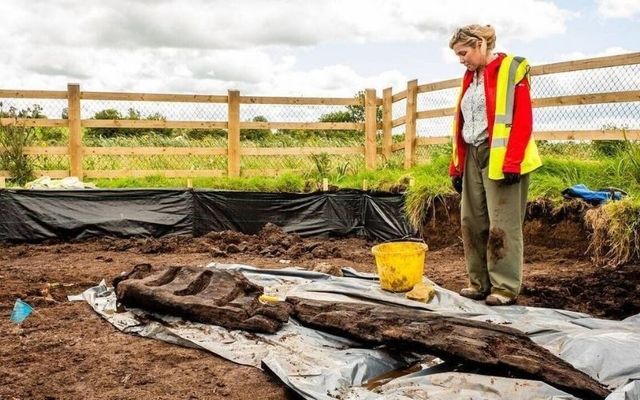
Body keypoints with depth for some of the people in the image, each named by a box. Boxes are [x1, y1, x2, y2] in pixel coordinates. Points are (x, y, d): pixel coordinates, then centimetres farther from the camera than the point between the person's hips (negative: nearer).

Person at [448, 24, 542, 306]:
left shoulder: (511, 70, -4)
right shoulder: (471, 77, 17)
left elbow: (523, 120, -12)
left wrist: (512, 163, -19)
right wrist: (456, 165, 13)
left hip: (499, 159, -7)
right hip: (473, 157, 7)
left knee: (502, 226, -3)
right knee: (472, 222, 7)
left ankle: (505, 288, 6)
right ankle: (480, 283, 17)